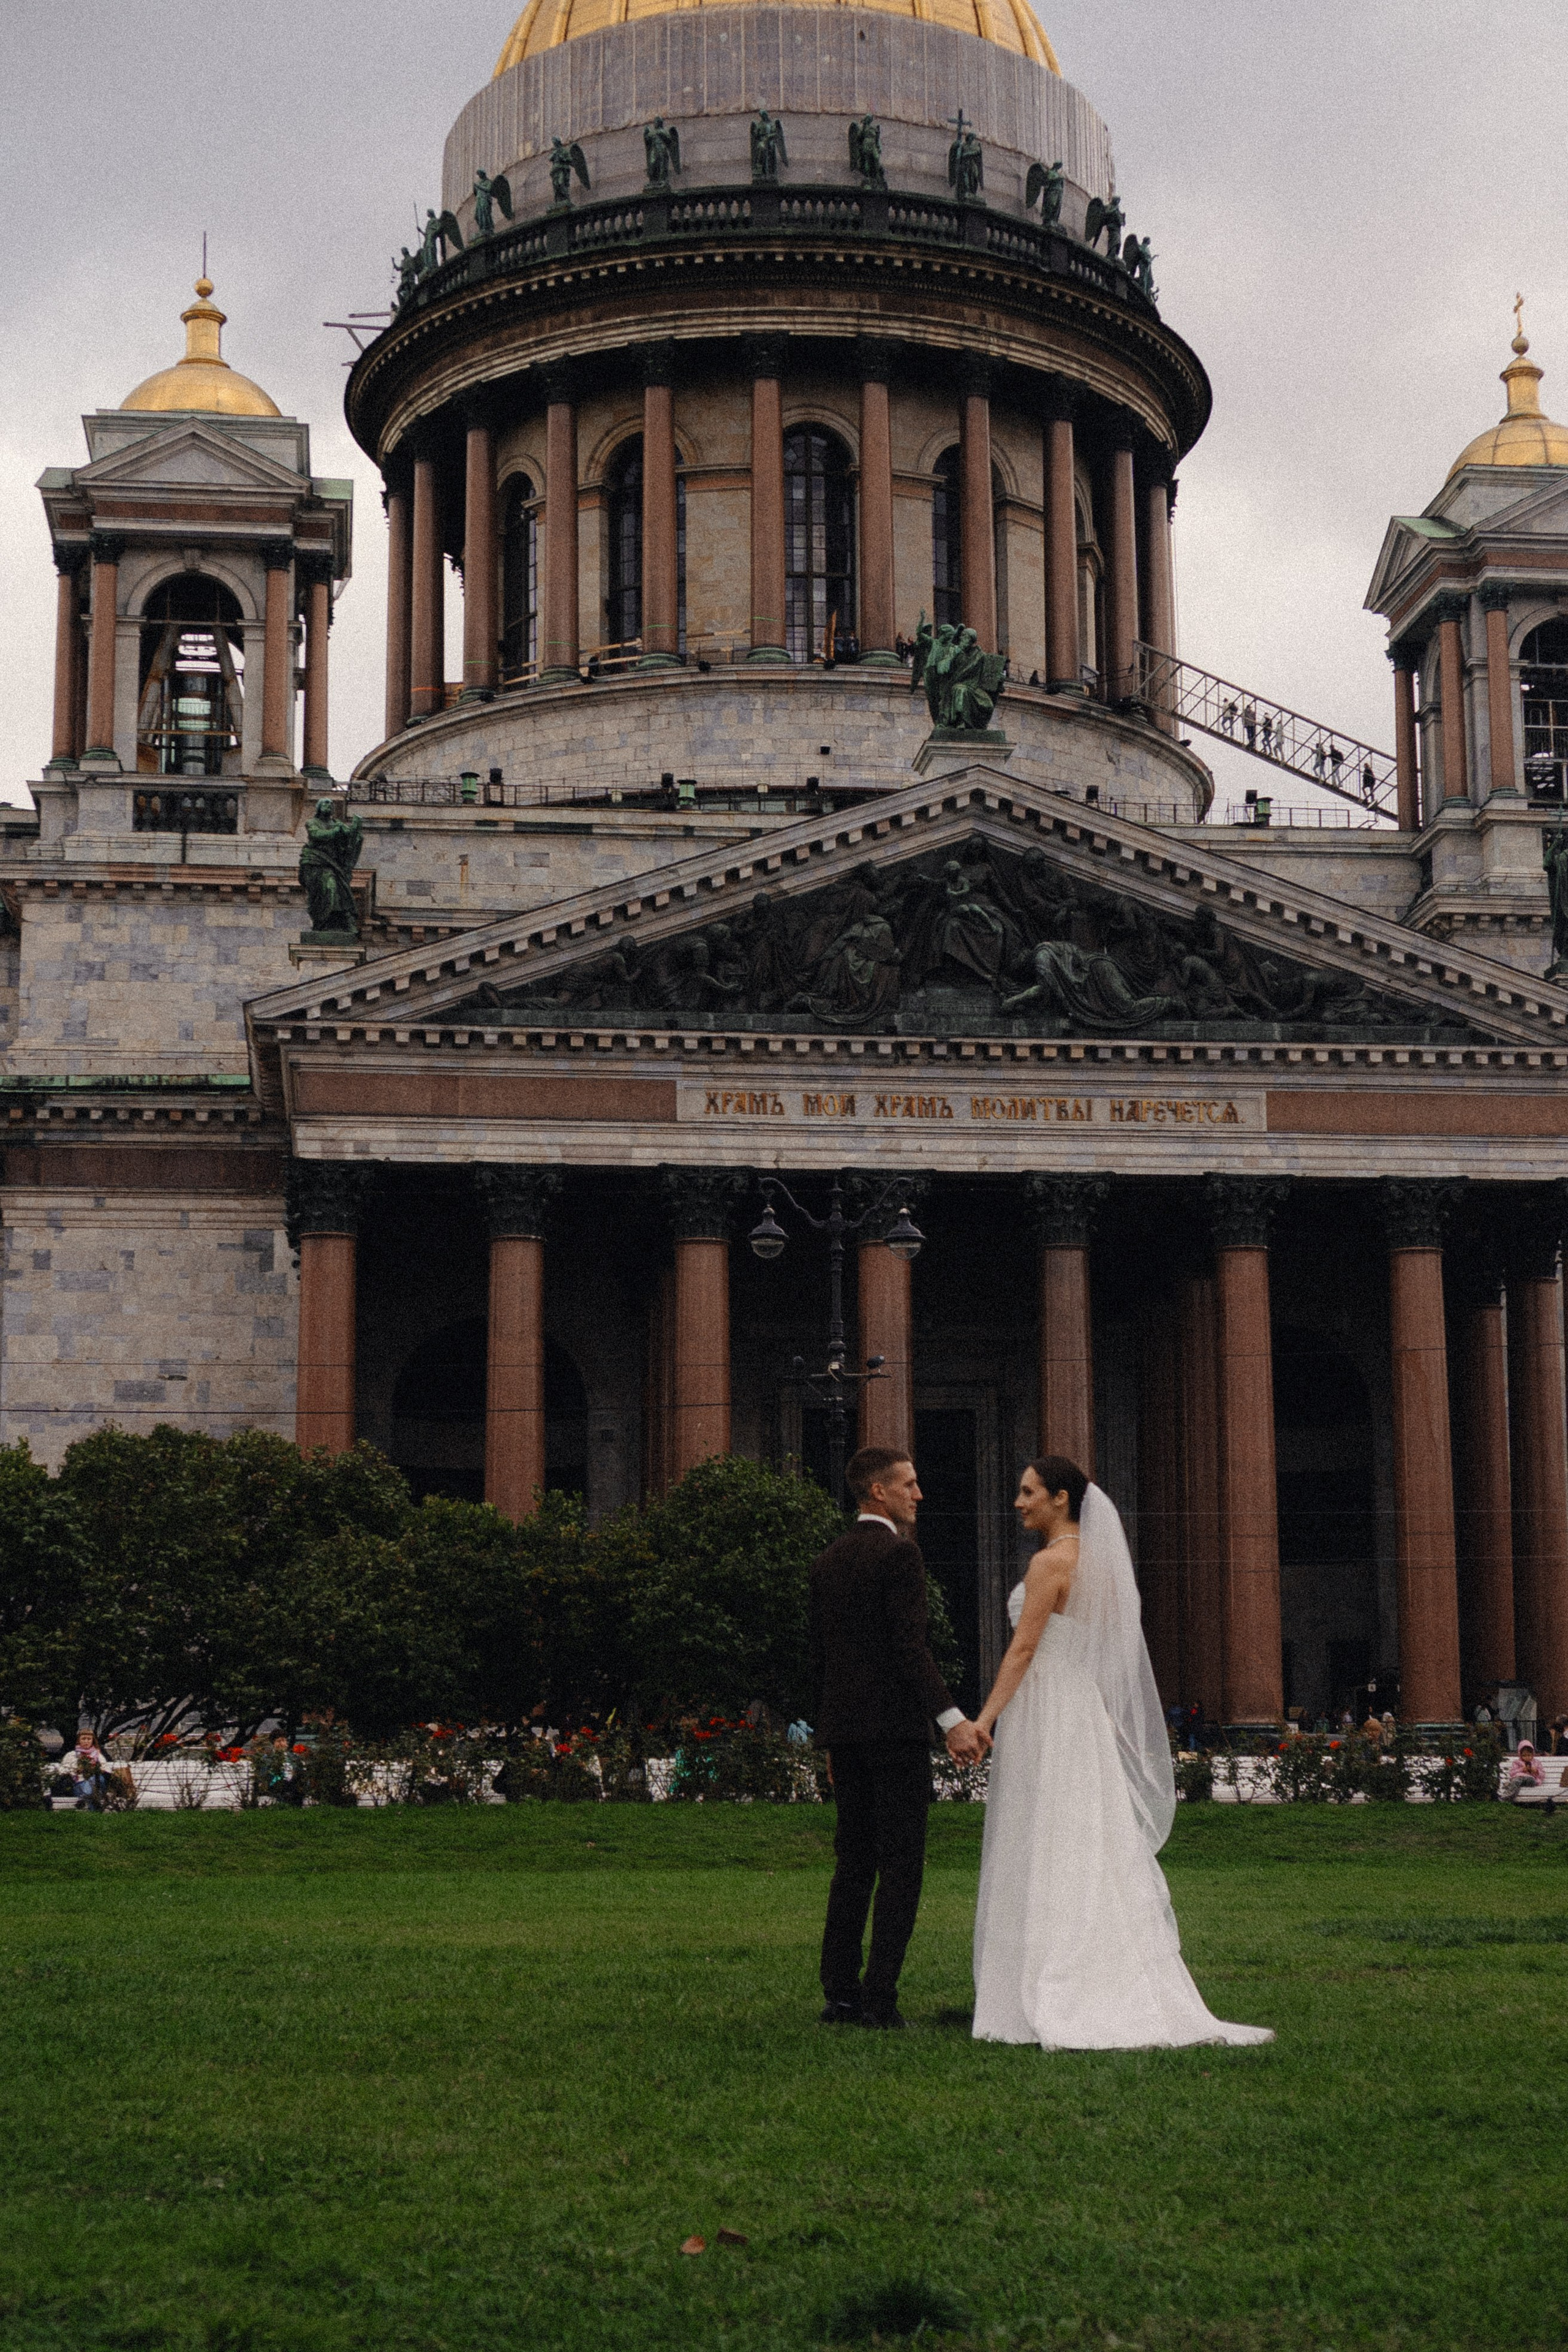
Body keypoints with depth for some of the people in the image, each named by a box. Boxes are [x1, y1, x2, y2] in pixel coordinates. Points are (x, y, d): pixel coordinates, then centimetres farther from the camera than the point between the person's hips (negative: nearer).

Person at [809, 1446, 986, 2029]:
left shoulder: (828, 1561, 14)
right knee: (901, 1863, -3)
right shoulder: (900, 1553, -10)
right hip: (895, 1725, -7)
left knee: (852, 1861, 11)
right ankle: (879, 1997, -7)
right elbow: (910, 1647, -19)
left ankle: (840, 1994, 10)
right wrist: (951, 1718, -22)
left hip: (843, 1728, 7)